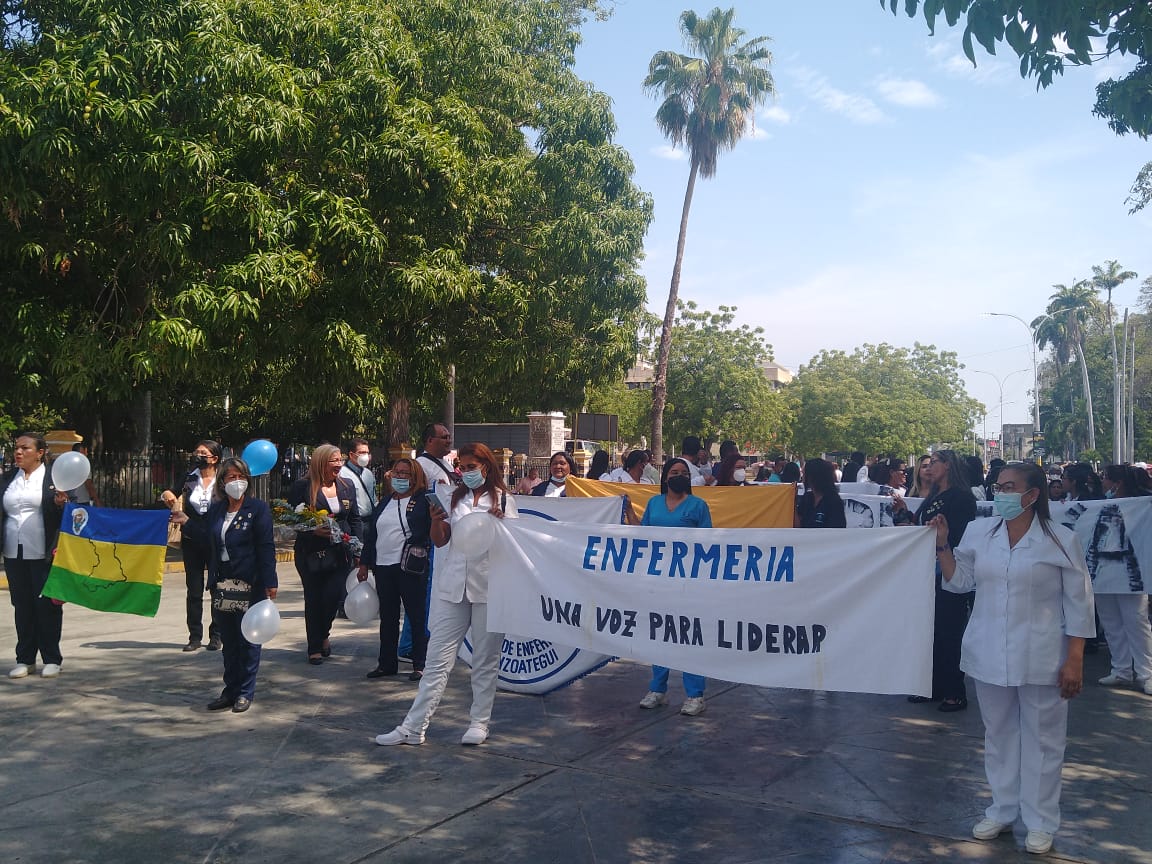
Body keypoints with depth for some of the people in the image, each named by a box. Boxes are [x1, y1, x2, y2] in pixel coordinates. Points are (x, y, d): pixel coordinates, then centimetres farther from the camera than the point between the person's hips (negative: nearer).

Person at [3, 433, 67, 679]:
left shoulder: (54, 477, -2)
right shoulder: (7, 478, 11)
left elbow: (66, 512, -2)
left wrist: (61, 504, -20)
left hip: (43, 554, -4)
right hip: (14, 553, 4)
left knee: (47, 604, 1)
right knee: (22, 605, 9)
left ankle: (51, 659, 10)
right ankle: (25, 659, 18)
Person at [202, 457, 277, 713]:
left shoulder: (258, 508, -6)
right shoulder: (215, 510, 10)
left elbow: (266, 547, -10)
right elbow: (210, 545, 14)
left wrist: (269, 582, -14)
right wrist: (212, 580, 9)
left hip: (250, 584, -5)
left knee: (248, 639, 3)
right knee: (228, 640, 11)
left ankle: (245, 692, 13)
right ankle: (230, 689, 22)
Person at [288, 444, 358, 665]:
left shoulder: (347, 486, 9)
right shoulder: (302, 487, -6)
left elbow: (354, 519, 13)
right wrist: (313, 530, -20)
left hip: (340, 553, 3)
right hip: (311, 553, -3)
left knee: (334, 595, -6)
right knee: (313, 599, 5)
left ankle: (323, 634, 25)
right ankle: (315, 648, 19)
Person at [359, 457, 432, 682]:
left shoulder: (422, 502, -3)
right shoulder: (385, 502, 16)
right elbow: (371, 533, 17)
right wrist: (364, 564, 15)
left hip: (410, 568, -6)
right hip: (384, 568, 6)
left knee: (417, 617, 2)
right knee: (387, 617, 13)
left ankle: (420, 664, 10)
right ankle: (387, 663, 23)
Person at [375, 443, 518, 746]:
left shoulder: (503, 500, 5)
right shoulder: (456, 498, 15)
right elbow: (439, 540, 12)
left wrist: (499, 522, -17)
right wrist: (436, 520, -8)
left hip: (488, 585, -3)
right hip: (453, 585, 3)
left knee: (485, 660, 6)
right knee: (438, 659, 2)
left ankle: (479, 722, 17)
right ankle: (414, 727, 3)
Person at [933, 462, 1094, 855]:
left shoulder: (1060, 540, -8)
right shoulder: (979, 532, 1)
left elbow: (1078, 604, -5)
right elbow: (959, 581, 7)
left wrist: (1075, 660, -8)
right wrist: (942, 544, -5)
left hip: (1040, 659, -3)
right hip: (989, 655, 4)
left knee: (1041, 738, 8)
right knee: (998, 734, 15)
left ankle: (1040, 822, 21)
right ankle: (1002, 809, 30)